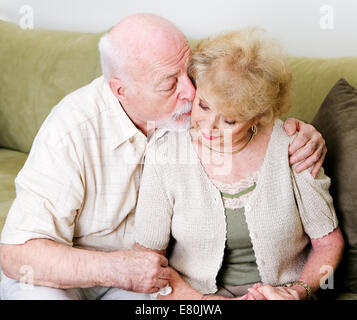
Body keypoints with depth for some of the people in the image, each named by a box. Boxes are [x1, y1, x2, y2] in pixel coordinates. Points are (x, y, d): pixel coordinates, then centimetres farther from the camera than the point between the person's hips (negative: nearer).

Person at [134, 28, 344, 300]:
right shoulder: (165, 155, -11)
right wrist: (194, 298, -18)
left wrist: (298, 291, -14)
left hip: (281, 290, 1)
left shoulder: (291, 150, -10)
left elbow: (329, 241, 1)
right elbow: (148, 254, -5)